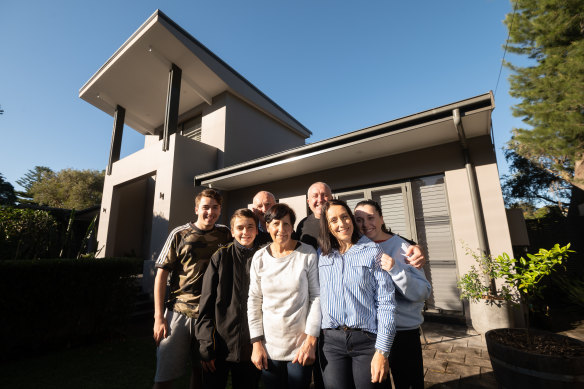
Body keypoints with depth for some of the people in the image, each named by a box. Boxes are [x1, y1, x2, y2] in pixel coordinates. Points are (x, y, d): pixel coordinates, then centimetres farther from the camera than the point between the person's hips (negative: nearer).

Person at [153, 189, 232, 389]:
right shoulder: (179, 234, -3)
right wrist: (159, 317, -5)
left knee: (201, 372, 17)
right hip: (179, 313, -2)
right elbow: (161, 275, -2)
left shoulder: (225, 235, 3)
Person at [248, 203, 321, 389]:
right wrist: (257, 343, 0)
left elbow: (316, 297, -8)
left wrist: (311, 340, -10)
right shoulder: (259, 257, -2)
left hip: (301, 346, -2)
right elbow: (254, 301, 2)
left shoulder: (308, 254, -9)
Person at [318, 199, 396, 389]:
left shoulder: (372, 251, -6)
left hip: (367, 339, -2)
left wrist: (382, 351, -10)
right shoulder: (322, 254, 4)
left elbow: (386, 302, -8)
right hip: (330, 340, 3)